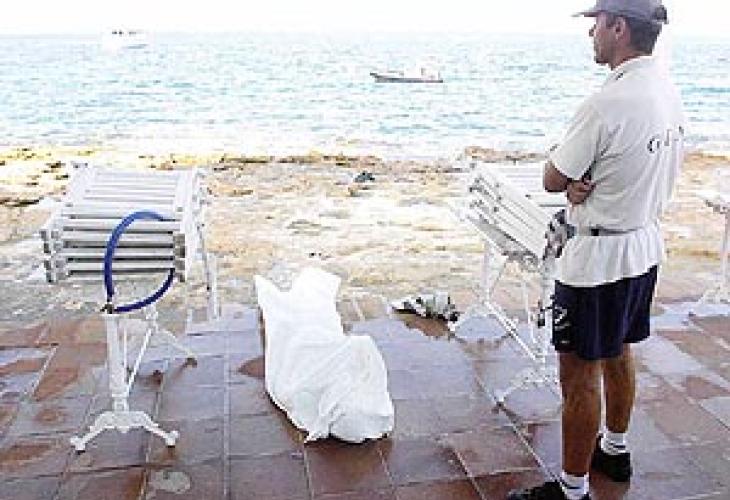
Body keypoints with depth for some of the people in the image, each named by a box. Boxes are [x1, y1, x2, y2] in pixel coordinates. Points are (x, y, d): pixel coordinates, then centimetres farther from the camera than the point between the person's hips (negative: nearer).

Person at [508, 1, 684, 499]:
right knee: (618, 355, 24)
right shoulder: (669, 91, 4)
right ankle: (614, 450, 43)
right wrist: (584, 183, -8)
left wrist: (572, 179, 4)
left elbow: (553, 179, -16)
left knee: (579, 374, 2)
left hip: (600, 257, -9)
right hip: (646, 245, 10)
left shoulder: (607, 104, -25)